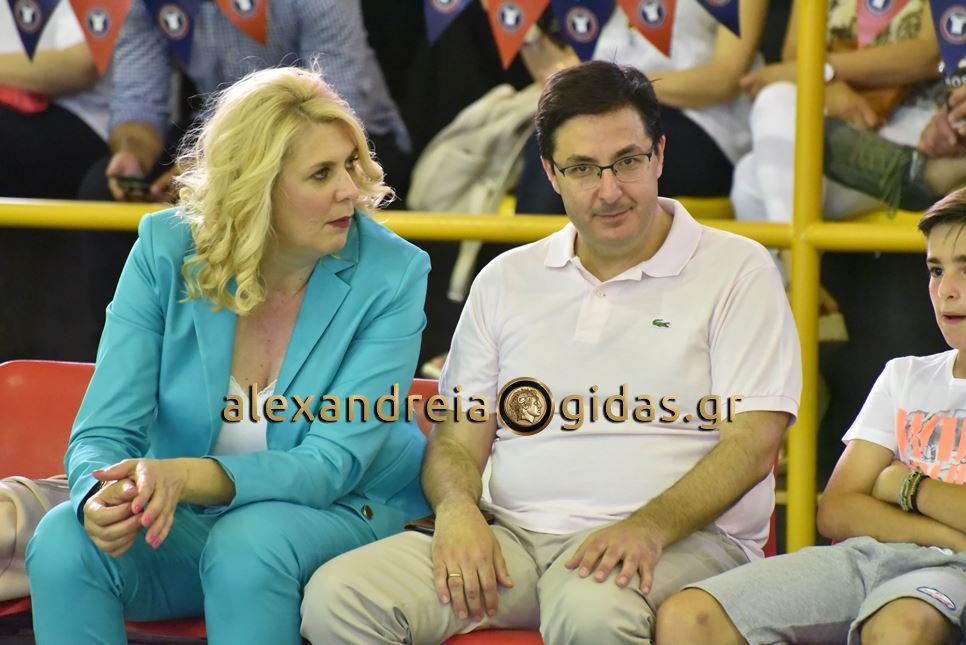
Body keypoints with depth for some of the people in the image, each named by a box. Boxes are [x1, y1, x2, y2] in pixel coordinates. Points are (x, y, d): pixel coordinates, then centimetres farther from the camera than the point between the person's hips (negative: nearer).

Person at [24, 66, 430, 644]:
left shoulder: (392, 274, -15)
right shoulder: (166, 250, -9)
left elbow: (333, 463, -19)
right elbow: (102, 432, -10)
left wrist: (186, 477, -35)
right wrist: (104, 498, -36)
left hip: (348, 513, -2)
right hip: (184, 515, 2)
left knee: (245, 546, -36)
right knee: (63, 542, -28)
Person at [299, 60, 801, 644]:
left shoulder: (738, 270, 5)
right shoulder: (506, 280, 19)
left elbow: (753, 443, -5)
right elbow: (459, 437, 18)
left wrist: (649, 526, -22)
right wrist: (458, 509, -7)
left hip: (681, 536, -4)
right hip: (514, 535, 5)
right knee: (335, 597, -21)